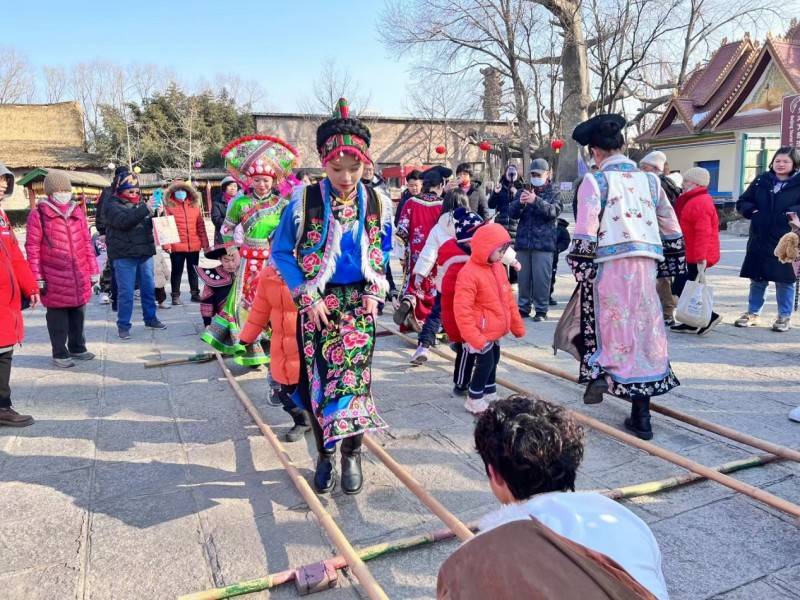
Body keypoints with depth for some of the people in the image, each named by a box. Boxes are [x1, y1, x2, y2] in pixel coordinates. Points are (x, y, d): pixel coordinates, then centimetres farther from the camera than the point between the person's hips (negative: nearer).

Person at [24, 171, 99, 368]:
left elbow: (87, 242, 13)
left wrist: (93, 270, 11)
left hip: (80, 276, 5)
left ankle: (77, 348, 30)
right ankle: (59, 353, 17)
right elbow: (32, 248, -6)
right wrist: (37, 278, -9)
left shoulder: (78, 211, 10)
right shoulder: (38, 214, -5)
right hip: (54, 278, -4)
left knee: (78, 314, 15)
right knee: (58, 316, 5)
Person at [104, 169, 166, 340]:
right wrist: (145, 209, -26)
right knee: (126, 292, -4)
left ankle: (150, 318, 26)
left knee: (149, 288, 12)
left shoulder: (140, 204, 16)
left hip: (145, 253, 6)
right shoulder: (112, 205, -2)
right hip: (124, 255, -5)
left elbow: (152, 224, 18)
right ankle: (123, 325, 5)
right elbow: (124, 221, -21)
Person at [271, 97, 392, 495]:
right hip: (317, 305, -1)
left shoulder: (377, 203, -1)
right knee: (318, 378, 5)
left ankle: (352, 454, 14)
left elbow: (384, 252, 13)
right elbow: (280, 252, -2)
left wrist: (375, 292, -2)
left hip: (358, 303, 1)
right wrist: (308, 297, -9)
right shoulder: (303, 200, -8)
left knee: (354, 374, -5)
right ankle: (325, 455, 23)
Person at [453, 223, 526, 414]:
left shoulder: (498, 267, 4)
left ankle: (489, 394, 38)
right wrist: (474, 337, -27)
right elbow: (462, 310, -25)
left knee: (493, 360, 19)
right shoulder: (469, 273, -23)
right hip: (481, 332, -8)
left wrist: (517, 324, 16)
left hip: (496, 329, 9)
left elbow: (508, 298, 13)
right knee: (485, 363, -2)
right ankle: (475, 400, 15)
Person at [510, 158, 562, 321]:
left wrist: (536, 201, -26)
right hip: (523, 241, 3)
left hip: (544, 242, -3)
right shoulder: (523, 192, 16)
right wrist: (520, 202, -16)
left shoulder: (553, 194, 6)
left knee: (541, 278, -4)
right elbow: (513, 213, 6)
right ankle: (523, 307, 17)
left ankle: (541, 309, 4)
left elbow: (554, 211, -12)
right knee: (523, 277, 7)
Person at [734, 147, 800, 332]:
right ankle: (752, 313, 24)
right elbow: (742, 202, 11)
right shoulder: (761, 181, 7)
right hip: (759, 240, 3)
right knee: (757, 279, 12)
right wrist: (752, 211, -7)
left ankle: (785, 316, 21)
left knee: (785, 281, 7)